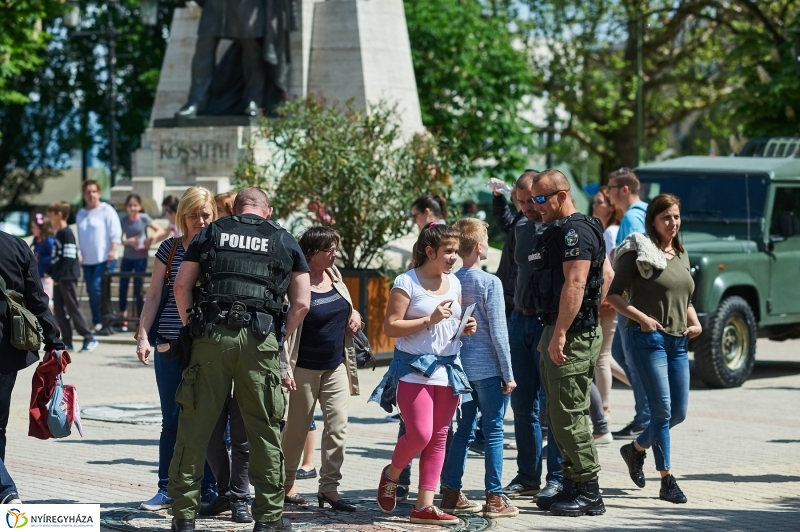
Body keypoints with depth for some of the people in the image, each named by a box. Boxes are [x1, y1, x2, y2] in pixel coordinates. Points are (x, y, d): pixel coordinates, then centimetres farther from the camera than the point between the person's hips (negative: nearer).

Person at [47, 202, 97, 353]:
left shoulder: (67, 233, -14)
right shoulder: (58, 233, 13)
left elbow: (69, 258, -19)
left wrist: (58, 277, -19)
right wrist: (51, 273, 12)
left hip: (67, 278, -9)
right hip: (59, 278, 9)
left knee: (73, 308, -6)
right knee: (59, 309, 7)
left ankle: (89, 338, 0)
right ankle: (67, 341, 10)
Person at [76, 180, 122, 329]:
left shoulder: (106, 210, -2)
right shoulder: (81, 214, 15)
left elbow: (115, 233, -7)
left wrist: (113, 251, -17)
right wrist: (79, 253, 15)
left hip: (104, 259, -6)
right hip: (87, 260, 6)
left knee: (97, 288, -17)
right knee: (91, 291, 5)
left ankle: (102, 321, -11)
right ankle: (97, 322, 10)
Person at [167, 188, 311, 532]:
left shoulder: (212, 233, 15)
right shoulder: (285, 242, 15)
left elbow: (182, 285, 8)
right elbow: (302, 303, 10)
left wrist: (191, 327, 14)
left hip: (212, 336, 0)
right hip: (261, 339, 0)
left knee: (195, 426, 3)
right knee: (264, 430, 7)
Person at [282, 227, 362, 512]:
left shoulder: (333, 274, 5)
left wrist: (354, 314, 3)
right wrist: (284, 367, -22)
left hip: (336, 365, 6)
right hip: (305, 368, -6)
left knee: (338, 427, 0)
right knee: (297, 427, 5)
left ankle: (329, 487, 4)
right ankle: (287, 482, 22)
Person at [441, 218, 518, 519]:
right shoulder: (490, 283, -12)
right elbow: (498, 332, -12)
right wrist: (508, 374, -7)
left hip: (461, 367, 6)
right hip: (488, 368, -6)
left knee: (464, 430, 13)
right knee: (493, 431, 0)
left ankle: (452, 495, 15)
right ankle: (494, 499, 0)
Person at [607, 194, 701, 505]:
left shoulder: (681, 255, 15)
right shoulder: (639, 253, -6)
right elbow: (614, 294, -9)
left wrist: (695, 322, 5)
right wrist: (642, 318, -19)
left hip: (678, 340, 7)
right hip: (648, 337, -7)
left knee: (679, 412, 8)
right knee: (662, 408, -11)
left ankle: (636, 449, 32)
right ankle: (667, 481, -7)